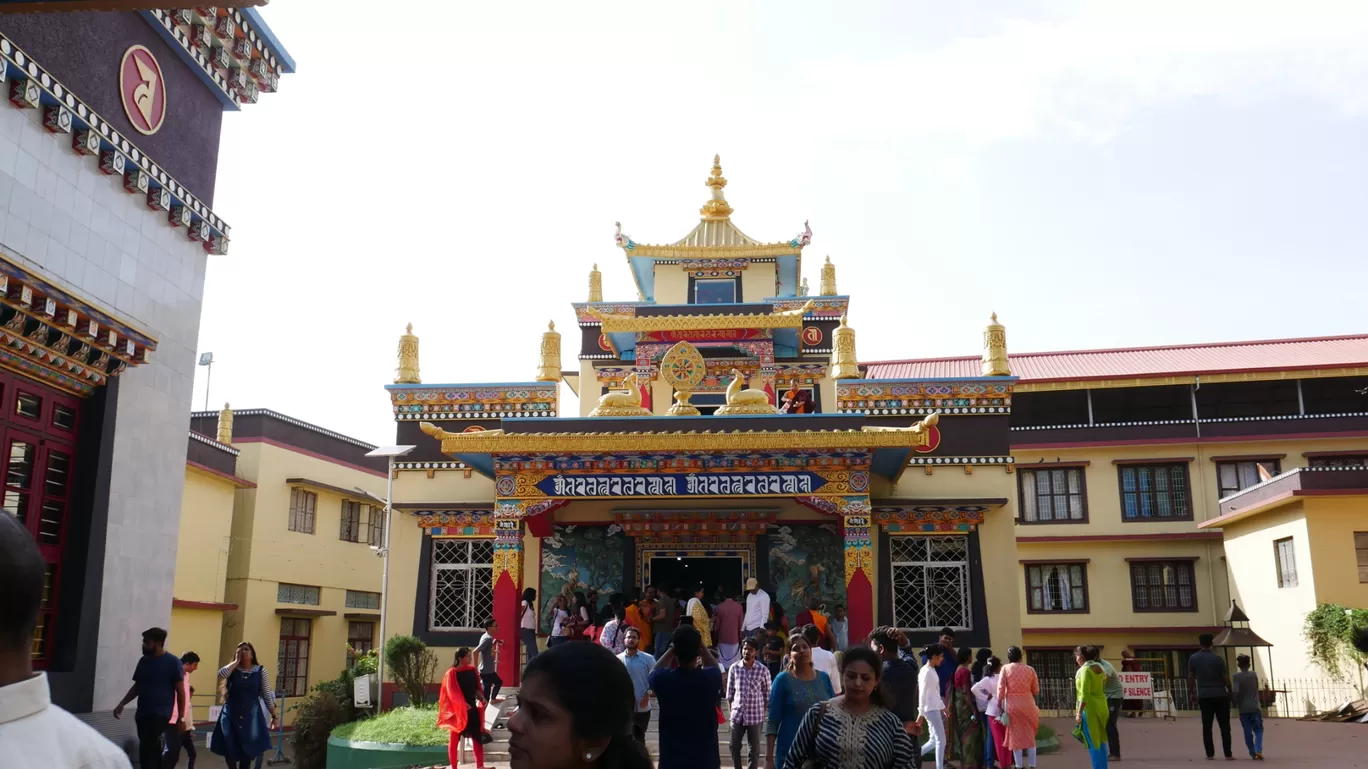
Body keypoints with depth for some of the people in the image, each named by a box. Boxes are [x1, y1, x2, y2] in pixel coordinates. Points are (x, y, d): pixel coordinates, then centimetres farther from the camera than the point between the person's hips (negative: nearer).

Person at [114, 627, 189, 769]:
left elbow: (180, 691, -5)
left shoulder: (173, 662, -6)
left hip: (161, 713, -6)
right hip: (142, 713, 6)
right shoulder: (144, 661, 11)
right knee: (151, 750, 8)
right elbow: (137, 687, 21)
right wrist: (122, 704, 9)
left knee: (147, 749, -17)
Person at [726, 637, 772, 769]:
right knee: (734, 745, 6)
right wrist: (731, 711, 3)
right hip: (737, 714, 2)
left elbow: (767, 694, 0)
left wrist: (763, 713, 1)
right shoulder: (734, 668, -3)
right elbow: (730, 691, 4)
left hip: (755, 715, -1)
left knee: (754, 747, 8)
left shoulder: (763, 670, -8)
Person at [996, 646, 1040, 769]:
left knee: (1016, 736, 7)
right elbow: (1036, 690, 7)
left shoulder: (1005, 668, -3)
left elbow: (1001, 688, -7)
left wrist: (999, 705, -1)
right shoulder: (1030, 669, 3)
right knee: (1030, 736, 13)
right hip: (1028, 704, 2)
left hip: (1012, 705, -2)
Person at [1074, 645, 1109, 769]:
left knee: (1092, 742, -3)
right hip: (1101, 706, 9)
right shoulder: (1099, 667, 10)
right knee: (1100, 740, 15)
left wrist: (1079, 713, -20)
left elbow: (1084, 694, -21)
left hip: (1089, 708, -9)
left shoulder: (1085, 670, -16)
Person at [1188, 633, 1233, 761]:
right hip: (1220, 695, -1)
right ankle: (1228, 753, 4)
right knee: (1224, 726, 5)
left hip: (1204, 696, 1)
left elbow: (1190, 678, 2)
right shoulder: (1218, 658, -5)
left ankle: (1210, 753, 4)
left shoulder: (1193, 659, 0)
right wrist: (1230, 690, 11)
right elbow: (1226, 678, -5)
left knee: (1207, 726, 5)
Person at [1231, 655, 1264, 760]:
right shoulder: (1254, 674, 2)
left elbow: (1236, 691, -16)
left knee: (1248, 732, 7)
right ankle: (1258, 750, -10)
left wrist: (1237, 704, -2)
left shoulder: (1236, 677, -6)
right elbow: (1257, 689, 10)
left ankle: (1253, 753, 9)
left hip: (1244, 709, -1)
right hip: (1255, 707, 1)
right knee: (1258, 730, 9)